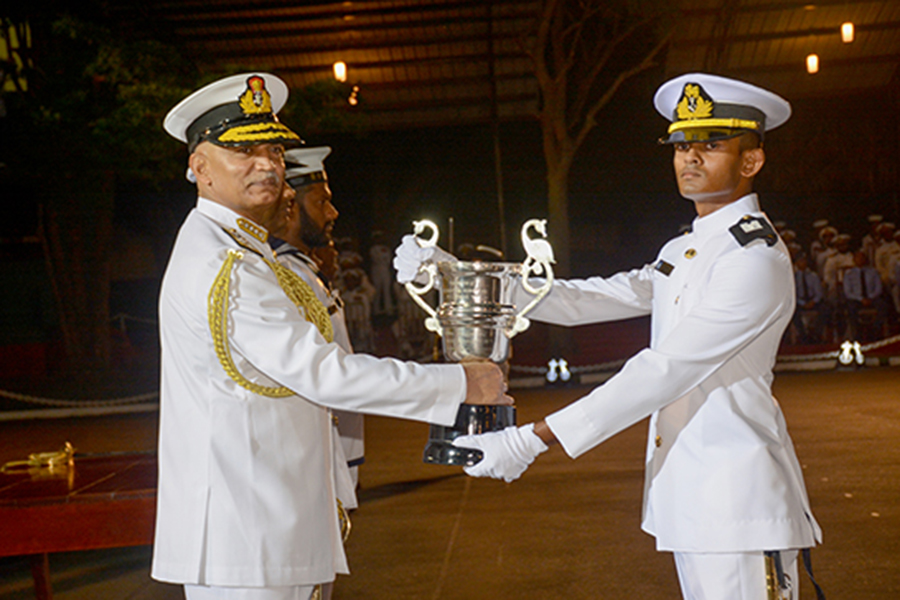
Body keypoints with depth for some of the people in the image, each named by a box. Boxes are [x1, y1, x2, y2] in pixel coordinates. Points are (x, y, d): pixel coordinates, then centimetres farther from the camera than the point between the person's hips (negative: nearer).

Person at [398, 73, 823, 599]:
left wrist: (533, 439, -27)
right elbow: (589, 300, 11)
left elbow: (663, 371, -23)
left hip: (737, 498, -8)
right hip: (687, 495, 9)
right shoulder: (682, 251, 15)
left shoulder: (757, 259, -16)